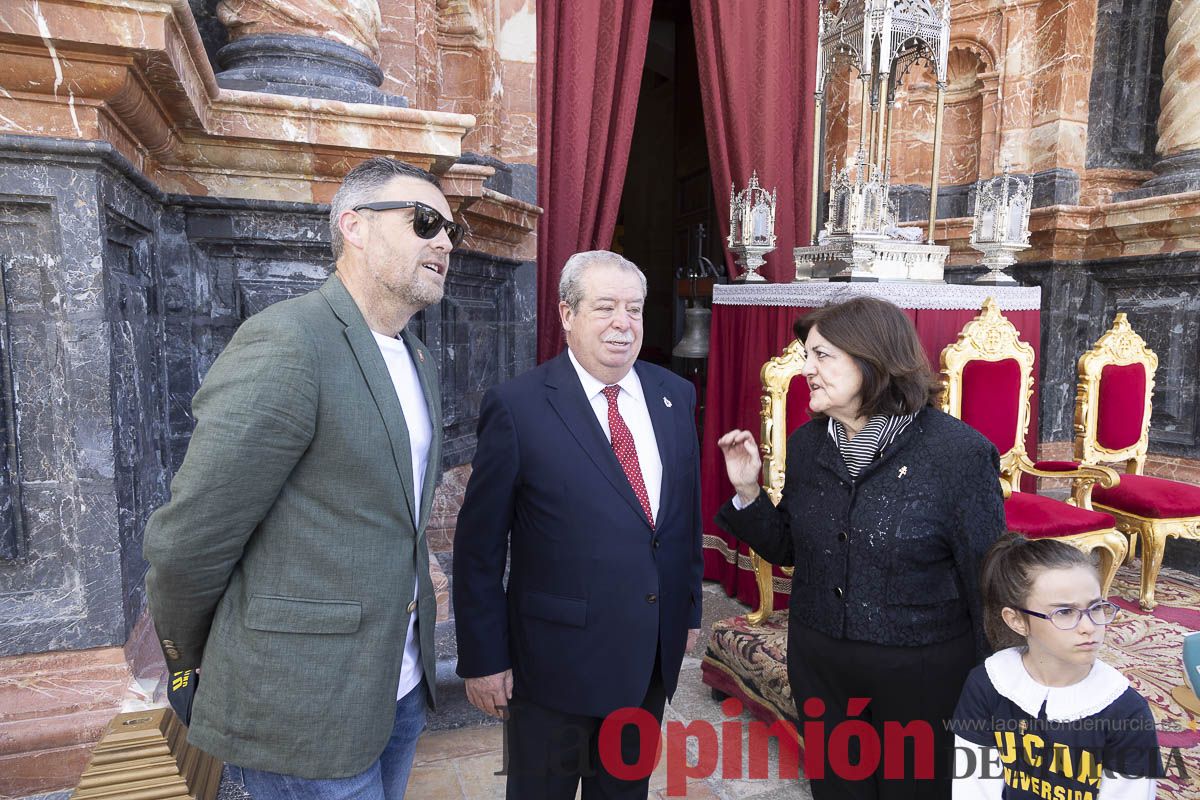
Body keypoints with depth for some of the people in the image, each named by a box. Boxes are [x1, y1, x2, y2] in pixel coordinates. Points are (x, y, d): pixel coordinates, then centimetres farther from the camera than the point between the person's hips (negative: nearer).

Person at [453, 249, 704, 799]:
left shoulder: (675, 395, 1)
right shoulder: (516, 406, -15)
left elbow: (688, 508, 9)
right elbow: (479, 547, -11)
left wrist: (689, 608, 12)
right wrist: (483, 658, -8)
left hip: (653, 652, 5)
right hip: (556, 655, -4)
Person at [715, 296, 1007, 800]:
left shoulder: (959, 453, -17)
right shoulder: (806, 444, -3)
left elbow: (985, 578, -10)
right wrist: (747, 492, -10)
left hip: (921, 670, -4)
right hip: (819, 662, 4)